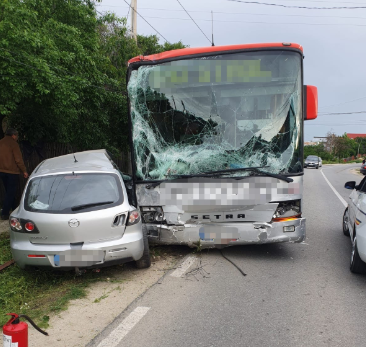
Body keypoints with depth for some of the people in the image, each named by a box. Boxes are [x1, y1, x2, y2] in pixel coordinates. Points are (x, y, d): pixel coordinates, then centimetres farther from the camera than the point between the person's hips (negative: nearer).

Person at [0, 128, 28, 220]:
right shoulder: (13, 143, -12)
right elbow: (18, 159, -15)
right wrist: (24, 171, -9)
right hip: (12, 171, -7)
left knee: (9, 191, 20)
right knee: (10, 192, -2)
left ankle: (10, 209, 29)